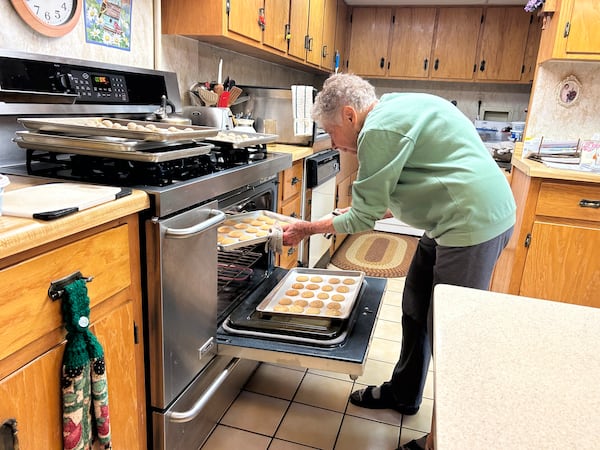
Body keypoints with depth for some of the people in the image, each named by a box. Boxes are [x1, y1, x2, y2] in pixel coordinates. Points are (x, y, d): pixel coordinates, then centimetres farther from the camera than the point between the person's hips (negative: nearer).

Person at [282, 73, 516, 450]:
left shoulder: (380, 128, -18)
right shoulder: (395, 109, 13)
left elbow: (363, 218, -12)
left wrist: (308, 229, 0)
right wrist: (377, 209, 12)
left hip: (473, 223, -11)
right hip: (454, 219, 11)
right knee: (415, 310, 18)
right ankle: (403, 395, 37)